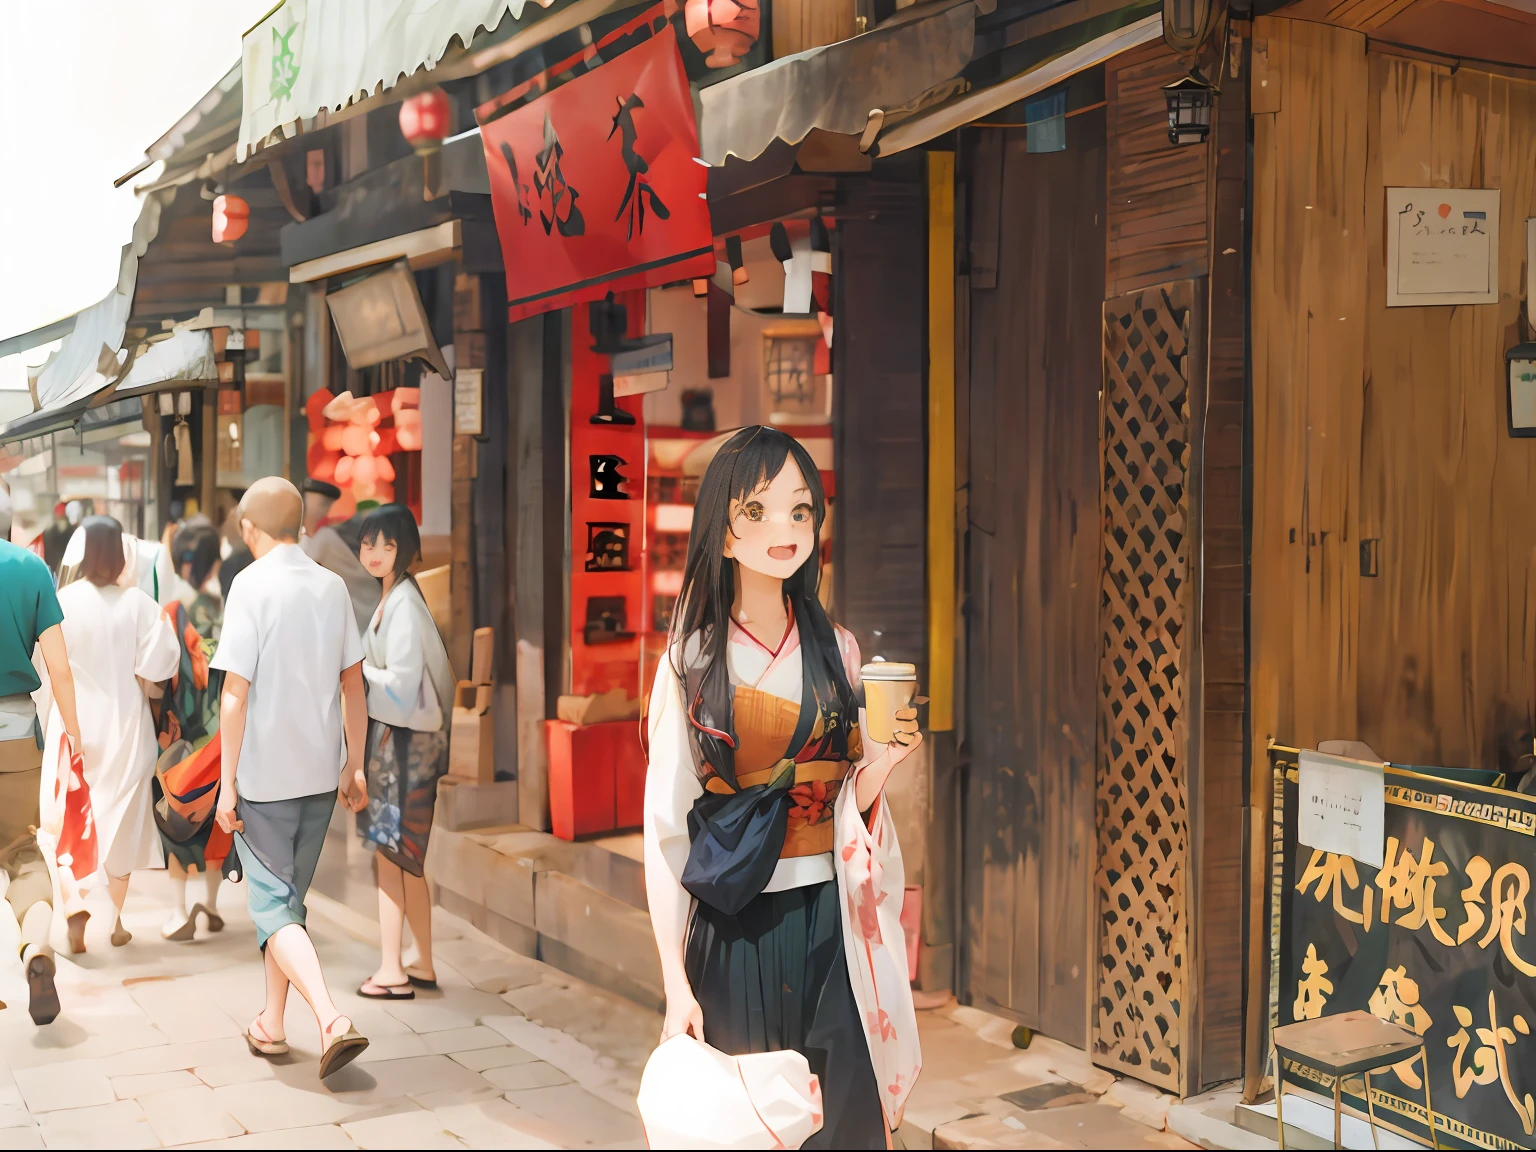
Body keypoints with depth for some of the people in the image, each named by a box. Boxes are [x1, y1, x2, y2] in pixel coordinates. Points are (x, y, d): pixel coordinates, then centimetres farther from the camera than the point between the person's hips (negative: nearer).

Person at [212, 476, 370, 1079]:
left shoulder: (251, 586, -12)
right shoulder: (333, 586, 4)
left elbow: (235, 694, -14)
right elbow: (353, 684, 7)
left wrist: (226, 783, -10)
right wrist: (353, 765, 15)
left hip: (264, 775, -5)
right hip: (320, 773, 5)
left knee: (272, 904, 0)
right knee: (288, 897, 18)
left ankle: (331, 1019, -17)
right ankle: (271, 1026, 28)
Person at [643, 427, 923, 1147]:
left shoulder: (837, 651, 5)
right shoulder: (693, 659, -4)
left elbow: (846, 803, 10)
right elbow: (664, 825, -5)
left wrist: (882, 761, -12)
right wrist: (676, 981, -10)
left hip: (829, 925, 3)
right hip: (731, 926, -2)